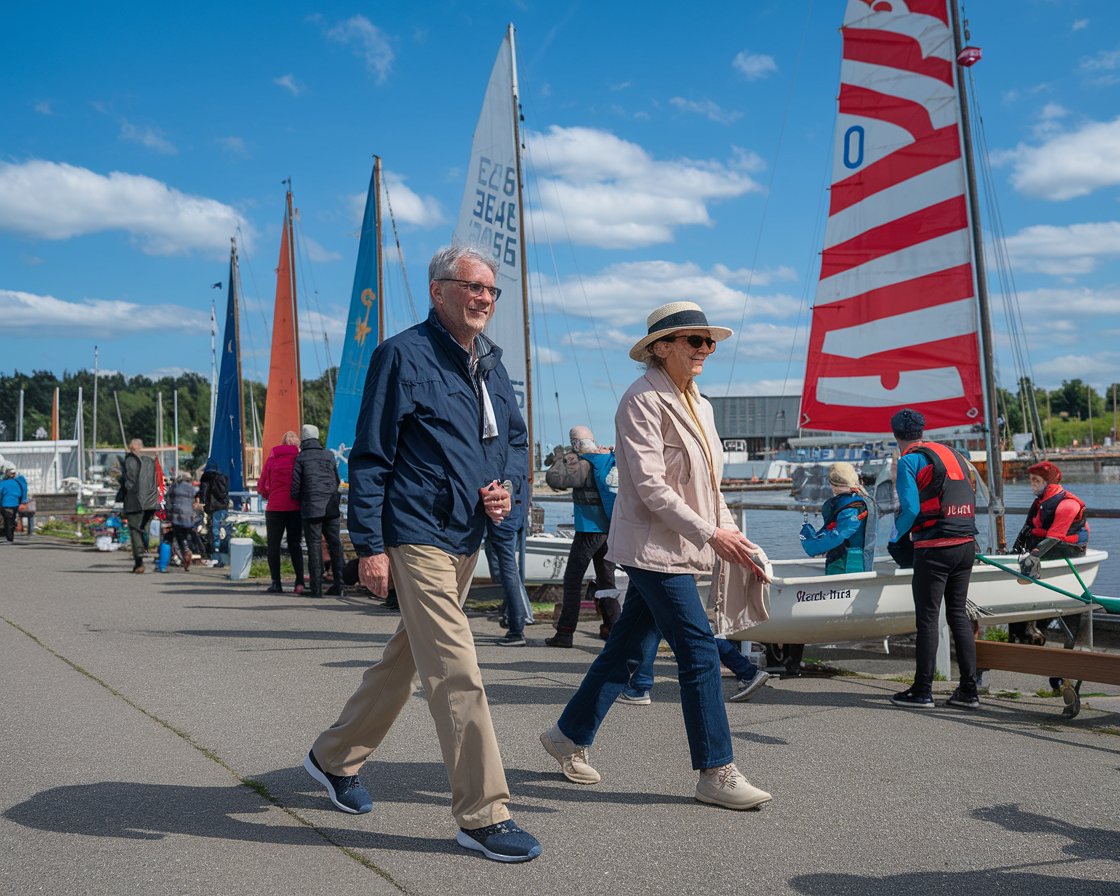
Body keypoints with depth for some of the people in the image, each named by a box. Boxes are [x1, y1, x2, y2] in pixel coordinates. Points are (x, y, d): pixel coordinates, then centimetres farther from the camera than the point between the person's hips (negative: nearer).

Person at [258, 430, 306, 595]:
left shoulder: (272, 459, 2)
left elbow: (261, 487, 2)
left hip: (275, 507, -1)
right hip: (295, 507, 1)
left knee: (274, 545, 8)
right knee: (295, 544, 9)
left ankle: (276, 583, 1)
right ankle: (300, 582, -3)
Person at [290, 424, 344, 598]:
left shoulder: (300, 458, 0)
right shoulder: (329, 456, 11)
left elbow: (295, 486, -1)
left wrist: (298, 500, 18)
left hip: (311, 508, -3)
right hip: (331, 508, 3)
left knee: (314, 546, -1)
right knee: (335, 544, 8)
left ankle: (316, 587, -3)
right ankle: (338, 584, 7)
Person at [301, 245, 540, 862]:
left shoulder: (491, 363, 13)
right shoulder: (403, 356, -10)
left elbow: (516, 437, 25)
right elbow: (369, 457, -11)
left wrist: (507, 486, 3)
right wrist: (369, 545, -15)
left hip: (466, 539, 9)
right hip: (418, 536, -8)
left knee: (407, 655, 18)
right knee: (456, 674, -10)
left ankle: (335, 757, 37)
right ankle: (483, 816, -3)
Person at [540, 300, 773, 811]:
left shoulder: (696, 405, 15)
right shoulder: (643, 401, -13)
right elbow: (649, 485, -19)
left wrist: (732, 533, 6)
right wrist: (710, 534, -20)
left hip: (675, 551, 9)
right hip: (652, 548, -9)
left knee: (629, 648, 14)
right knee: (699, 651, -8)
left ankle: (569, 736, 28)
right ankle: (715, 773, 0)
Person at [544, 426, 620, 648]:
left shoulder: (582, 464, -14)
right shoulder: (613, 459, 6)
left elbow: (553, 478, -20)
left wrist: (565, 459, -5)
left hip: (589, 529, -7)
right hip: (612, 528, 7)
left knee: (573, 580, -2)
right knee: (606, 579, 16)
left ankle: (565, 632, -4)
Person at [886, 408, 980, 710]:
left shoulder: (909, 461, -5)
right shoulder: (954, 454, 17)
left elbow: (911, 508, -14)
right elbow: (971, 498, 17)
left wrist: (896, 535, 3)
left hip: (934, 549, -7)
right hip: (966, 545, 7)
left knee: (927, 618, 1)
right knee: (958, 613, 13)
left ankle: (922, 691, 6)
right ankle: (969, 690, 13)